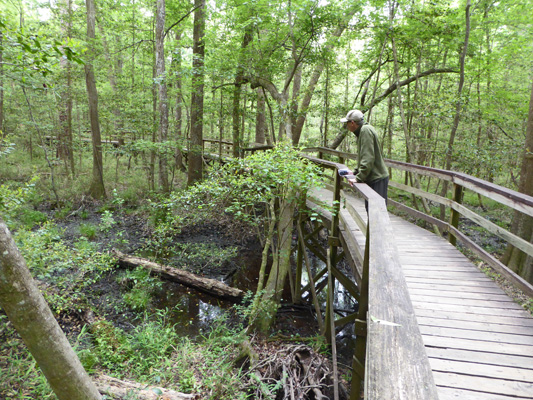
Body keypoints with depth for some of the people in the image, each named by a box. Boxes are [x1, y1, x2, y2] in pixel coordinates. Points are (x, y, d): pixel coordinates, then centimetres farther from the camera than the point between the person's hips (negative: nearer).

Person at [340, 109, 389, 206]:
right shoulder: (362, 131, 16)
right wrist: (355, 172, 20)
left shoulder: (366, 130, -15)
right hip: (372, 178, 10)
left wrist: (359, 178, -21)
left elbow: (368, 158, -22)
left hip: (377, 180, -10)